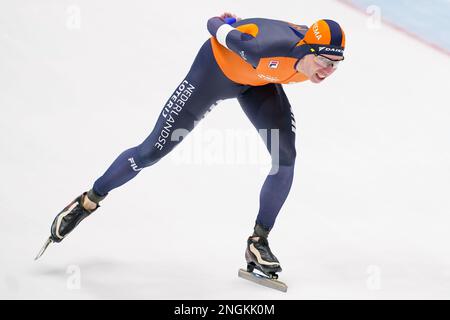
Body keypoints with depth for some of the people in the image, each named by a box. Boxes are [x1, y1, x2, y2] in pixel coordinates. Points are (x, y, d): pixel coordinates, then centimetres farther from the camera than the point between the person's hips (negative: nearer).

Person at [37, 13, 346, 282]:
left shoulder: (317, 59, -23)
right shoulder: (269, 50, -44)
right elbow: (221, 31, -24)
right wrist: (220, 23, -2)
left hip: (259, 80, 6)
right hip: (218, 67, -6)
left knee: (286, 157, -12)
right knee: (153, 150, -2)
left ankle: (259, 242, 1)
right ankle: (88, 202, 20)